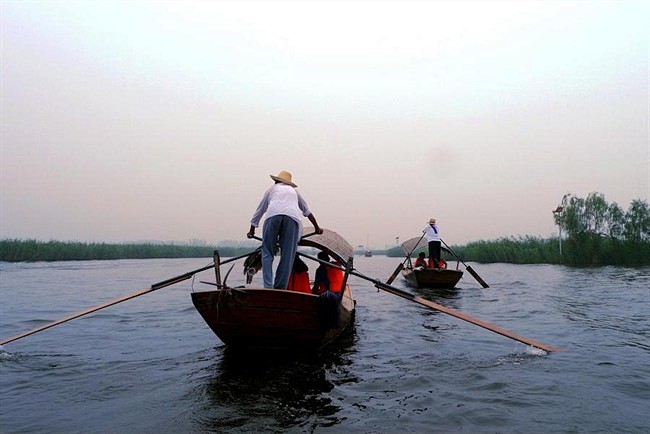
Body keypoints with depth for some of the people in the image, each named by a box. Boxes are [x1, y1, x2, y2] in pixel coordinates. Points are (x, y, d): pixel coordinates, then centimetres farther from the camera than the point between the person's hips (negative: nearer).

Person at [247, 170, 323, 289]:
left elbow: (259, 210, 34)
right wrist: (317, 228, 52)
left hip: (273, 215, -1)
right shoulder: (293, 190, 37)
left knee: (267, 252, 3)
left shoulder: (272, 188, 32)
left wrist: (252, 229, 42)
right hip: (292, 218, 1)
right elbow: (307, 211, 43)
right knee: (287, 256, 3)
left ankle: (268, 286, -10)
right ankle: (280, 288, 1)